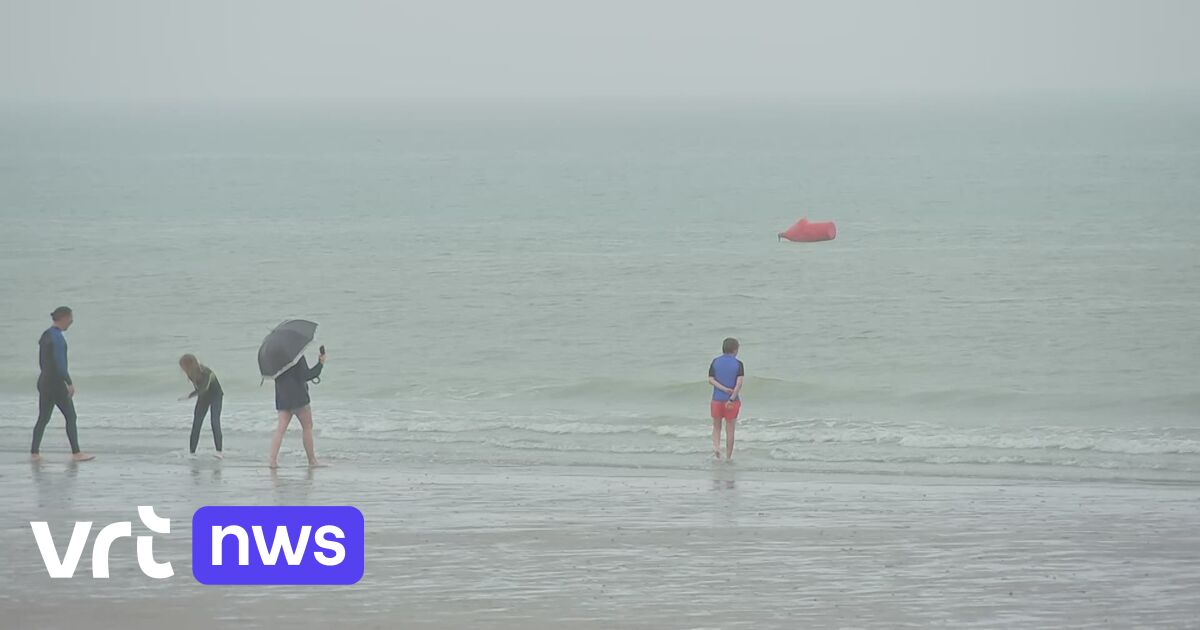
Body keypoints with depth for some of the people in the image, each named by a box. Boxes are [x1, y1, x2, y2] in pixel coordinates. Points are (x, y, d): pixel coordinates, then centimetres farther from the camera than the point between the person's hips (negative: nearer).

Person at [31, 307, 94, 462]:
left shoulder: (45, 336, 12)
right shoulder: (57, 337, -17)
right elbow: (60, 363, -22)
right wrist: (70, 383, -18)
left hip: (43, 382, 9)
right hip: (56, 384, -9)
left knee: (43, 419, 10)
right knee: (71, 417, -1)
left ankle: (34, 452, 6)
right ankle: (76, 453, 0)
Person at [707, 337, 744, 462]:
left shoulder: (715, 362, 2)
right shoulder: (738, 364, -6)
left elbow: (711, 380, -7)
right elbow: (739, 382, -16)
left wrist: (724, 389, -13)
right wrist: (732, 398, -18)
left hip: (717, 399, 2)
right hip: (732, 401, -2)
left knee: (716, 427, 17)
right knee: (730, 429, 8)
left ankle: (716, 446, -7)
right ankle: (728, 456, 12)